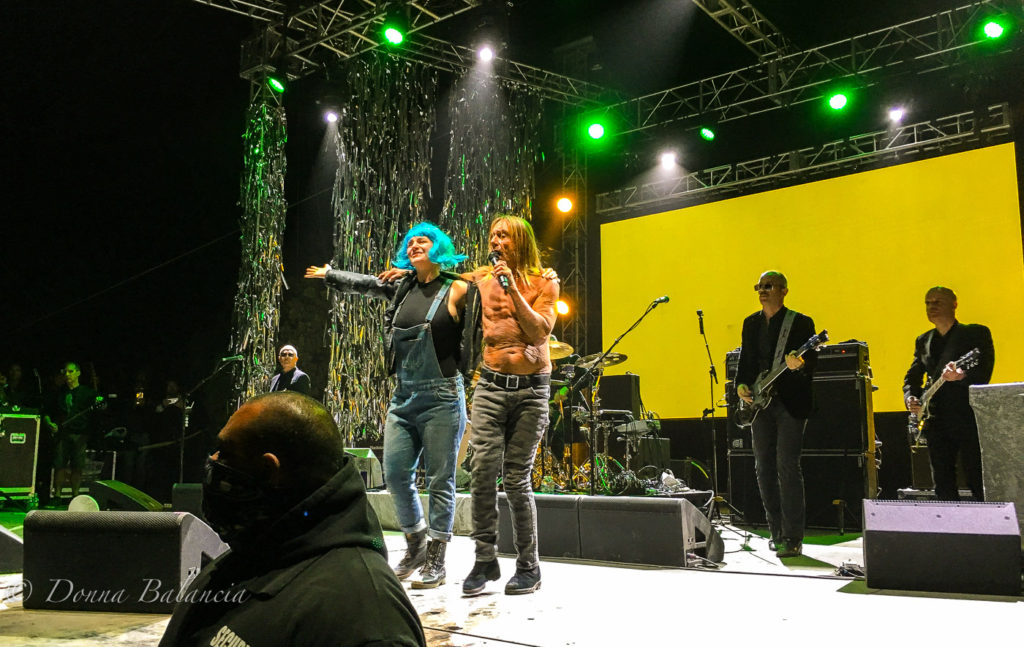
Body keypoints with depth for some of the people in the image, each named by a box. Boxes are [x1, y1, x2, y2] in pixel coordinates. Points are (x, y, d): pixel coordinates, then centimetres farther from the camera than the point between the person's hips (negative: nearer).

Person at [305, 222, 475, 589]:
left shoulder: (457, 290, -4)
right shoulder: (403, 289, 13)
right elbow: (363, 284, 29)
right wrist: (328, 275, 40)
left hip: (441, 396, -6)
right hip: (404, 395, 6)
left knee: (440, 479, -1)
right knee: (395, 472, 4)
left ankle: (436, 561, 9)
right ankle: (415, 545, 23)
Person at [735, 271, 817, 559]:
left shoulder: (801, 323, -3)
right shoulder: (750, 324, 14)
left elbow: (812, 361, -9)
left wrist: (799, 365, -30)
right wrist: (741, 385, -1)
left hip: (790, 403, -6)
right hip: (759, 404, 6)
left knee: (786, 467, -11)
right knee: (763, 468, 8)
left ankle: (793, 539, -5)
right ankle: (777, 533, 20)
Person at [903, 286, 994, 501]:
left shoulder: (977, 333, 1)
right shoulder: (923, 341, 17)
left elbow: (984, 374, -10)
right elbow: (912, 377, 20)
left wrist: (961, 376, -30)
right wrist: (911, 398, 0)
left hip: (969, 419, -5)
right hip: (936, 422, 5)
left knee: (978, 484, -5)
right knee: (943, 487, 7)